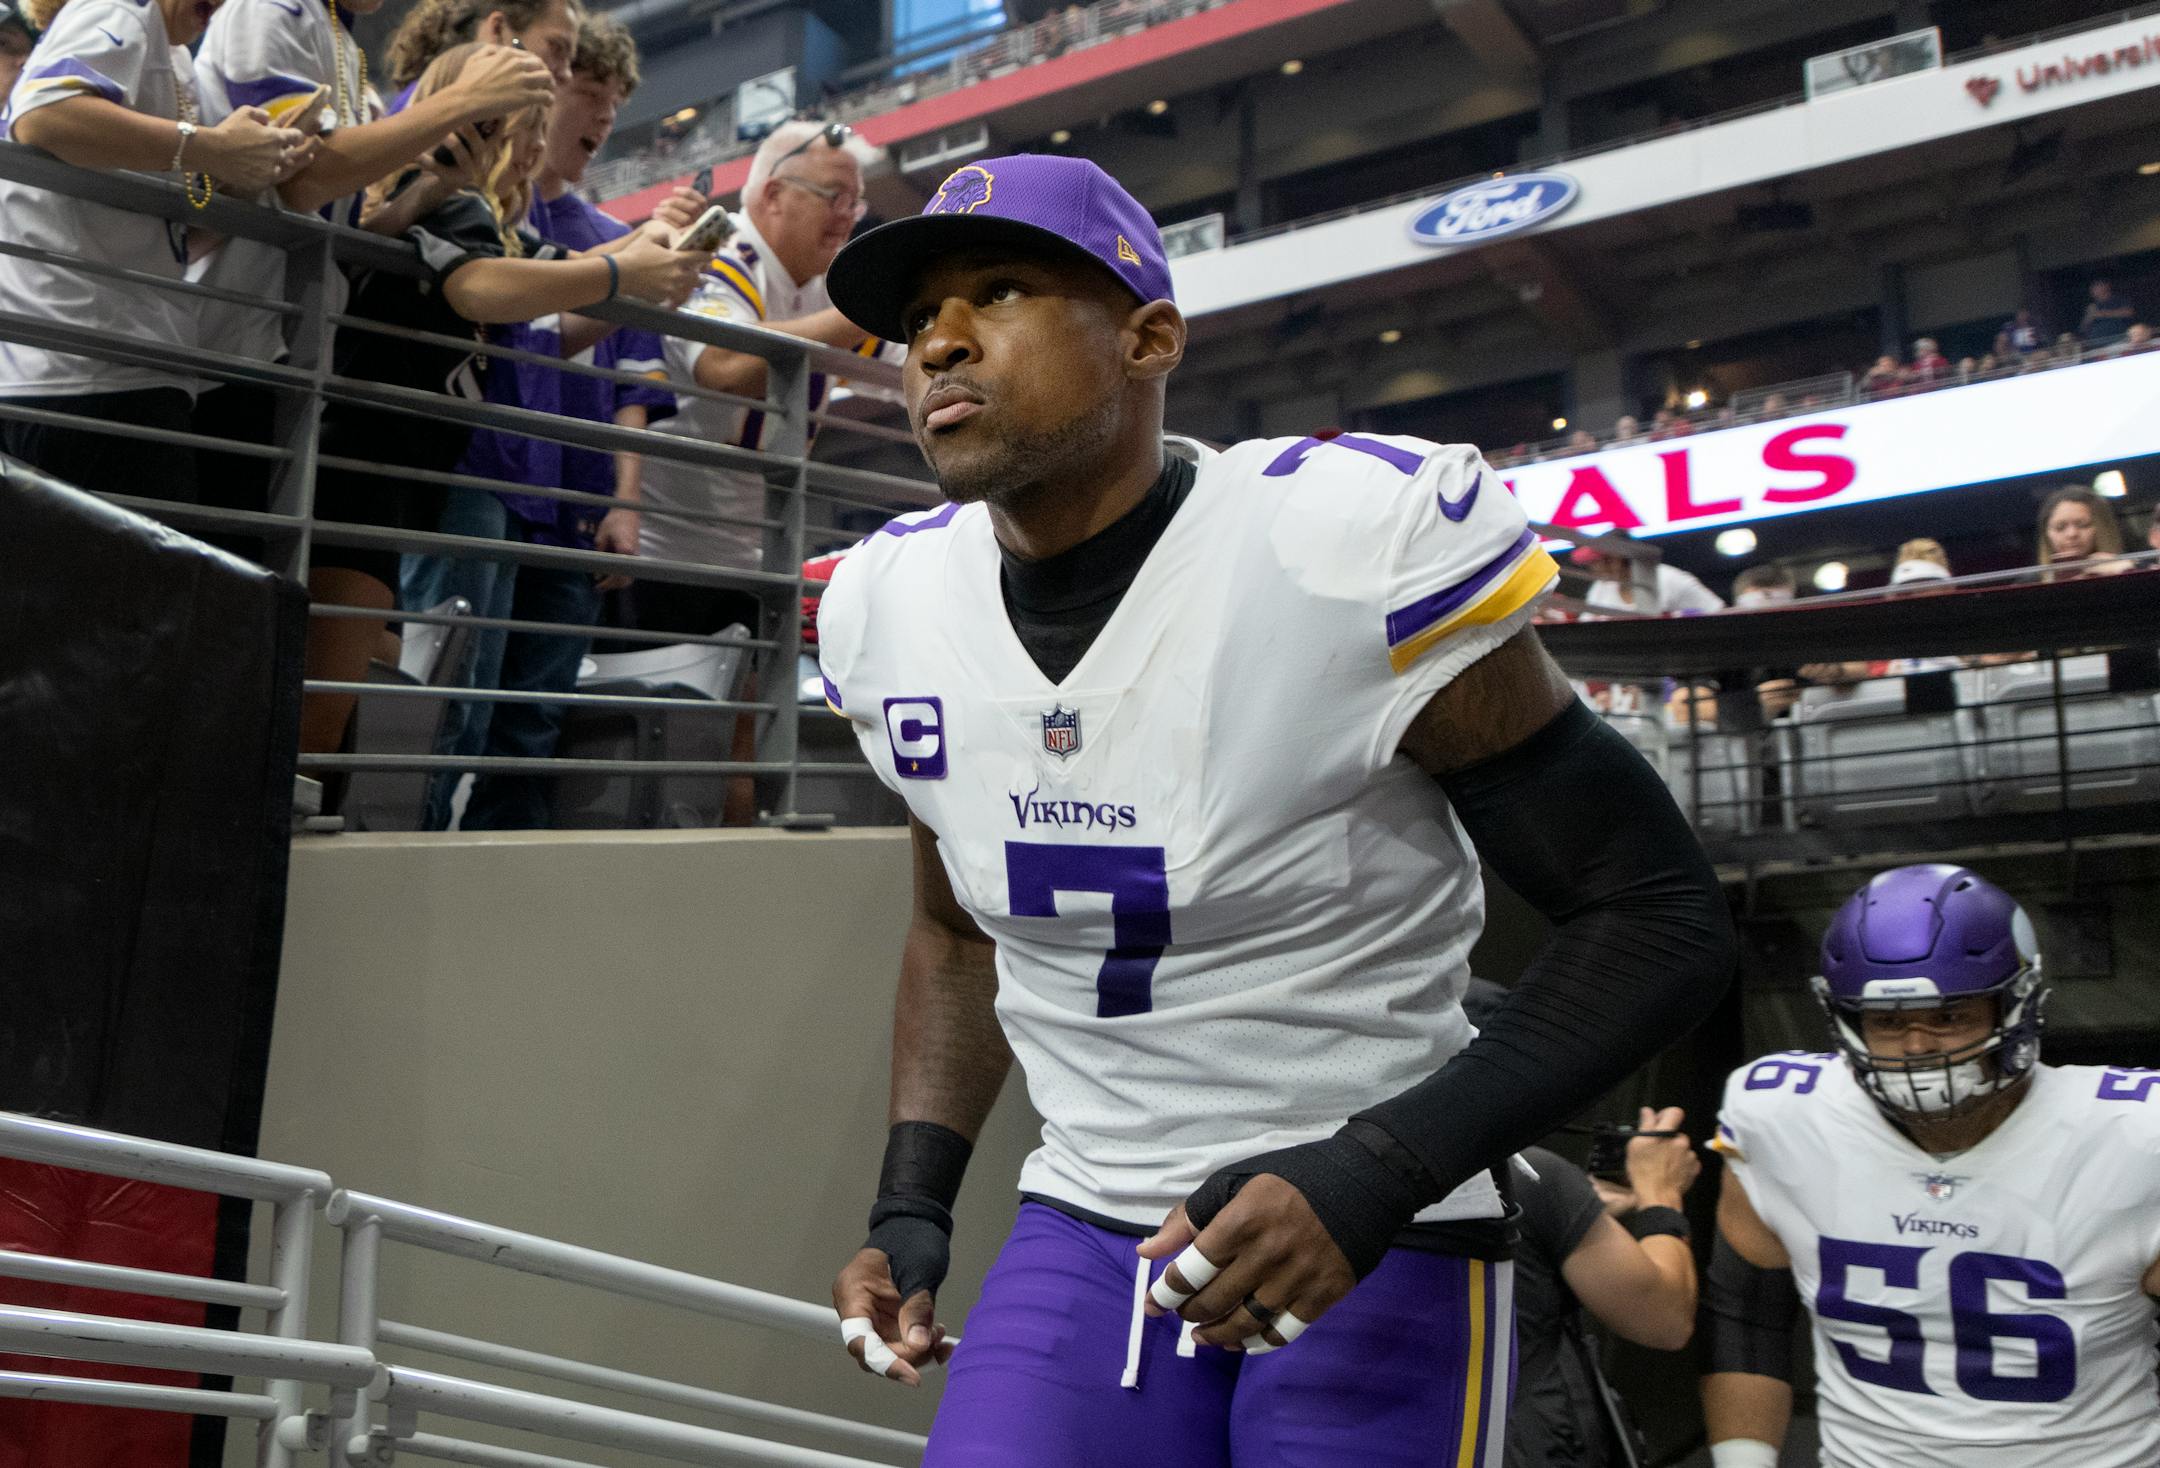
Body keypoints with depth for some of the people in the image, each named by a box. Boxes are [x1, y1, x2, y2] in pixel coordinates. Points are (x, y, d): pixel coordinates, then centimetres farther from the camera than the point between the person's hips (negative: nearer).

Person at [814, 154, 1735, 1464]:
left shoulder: (1355, 547, -19)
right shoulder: (888, 609, 0)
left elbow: (1661, 919, -14)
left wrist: (1372, 1177, -22)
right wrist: (912, 1208, 5)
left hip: (1377, 1260, -4)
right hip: (1080, 1240, 4)